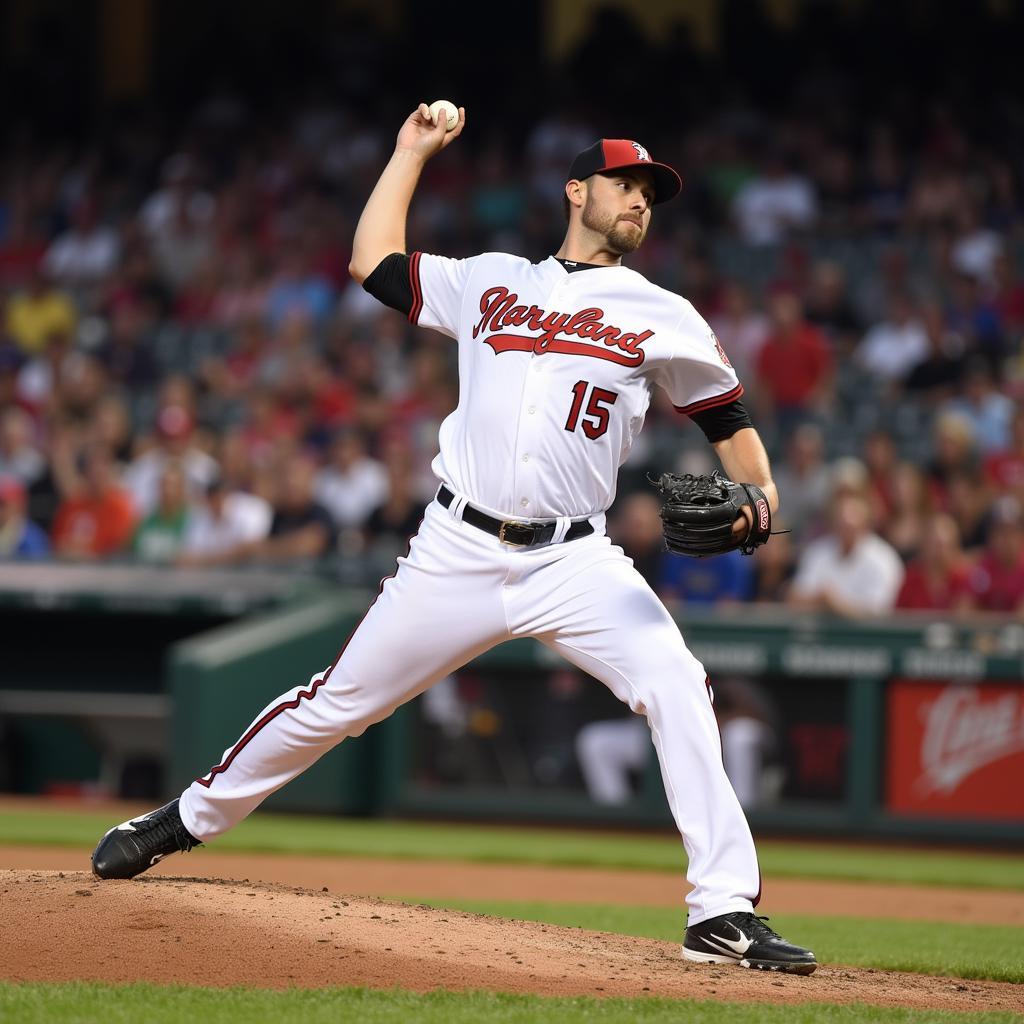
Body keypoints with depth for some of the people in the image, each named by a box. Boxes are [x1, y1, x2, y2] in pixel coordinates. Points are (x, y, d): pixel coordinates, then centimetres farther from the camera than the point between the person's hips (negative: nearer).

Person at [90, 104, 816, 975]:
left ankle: (725, 914, -23)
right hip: (458, 553, 1)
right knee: (337, 703, 6)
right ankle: (187, 821, 27)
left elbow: (732, 421, 10)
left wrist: (757, 494, -10)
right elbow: (374, 261, 20)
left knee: (676, 687, -24)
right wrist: (413, 152, 24)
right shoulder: (490, 283, 14)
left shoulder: (661, 316, 9)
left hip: (574, 562, -1)